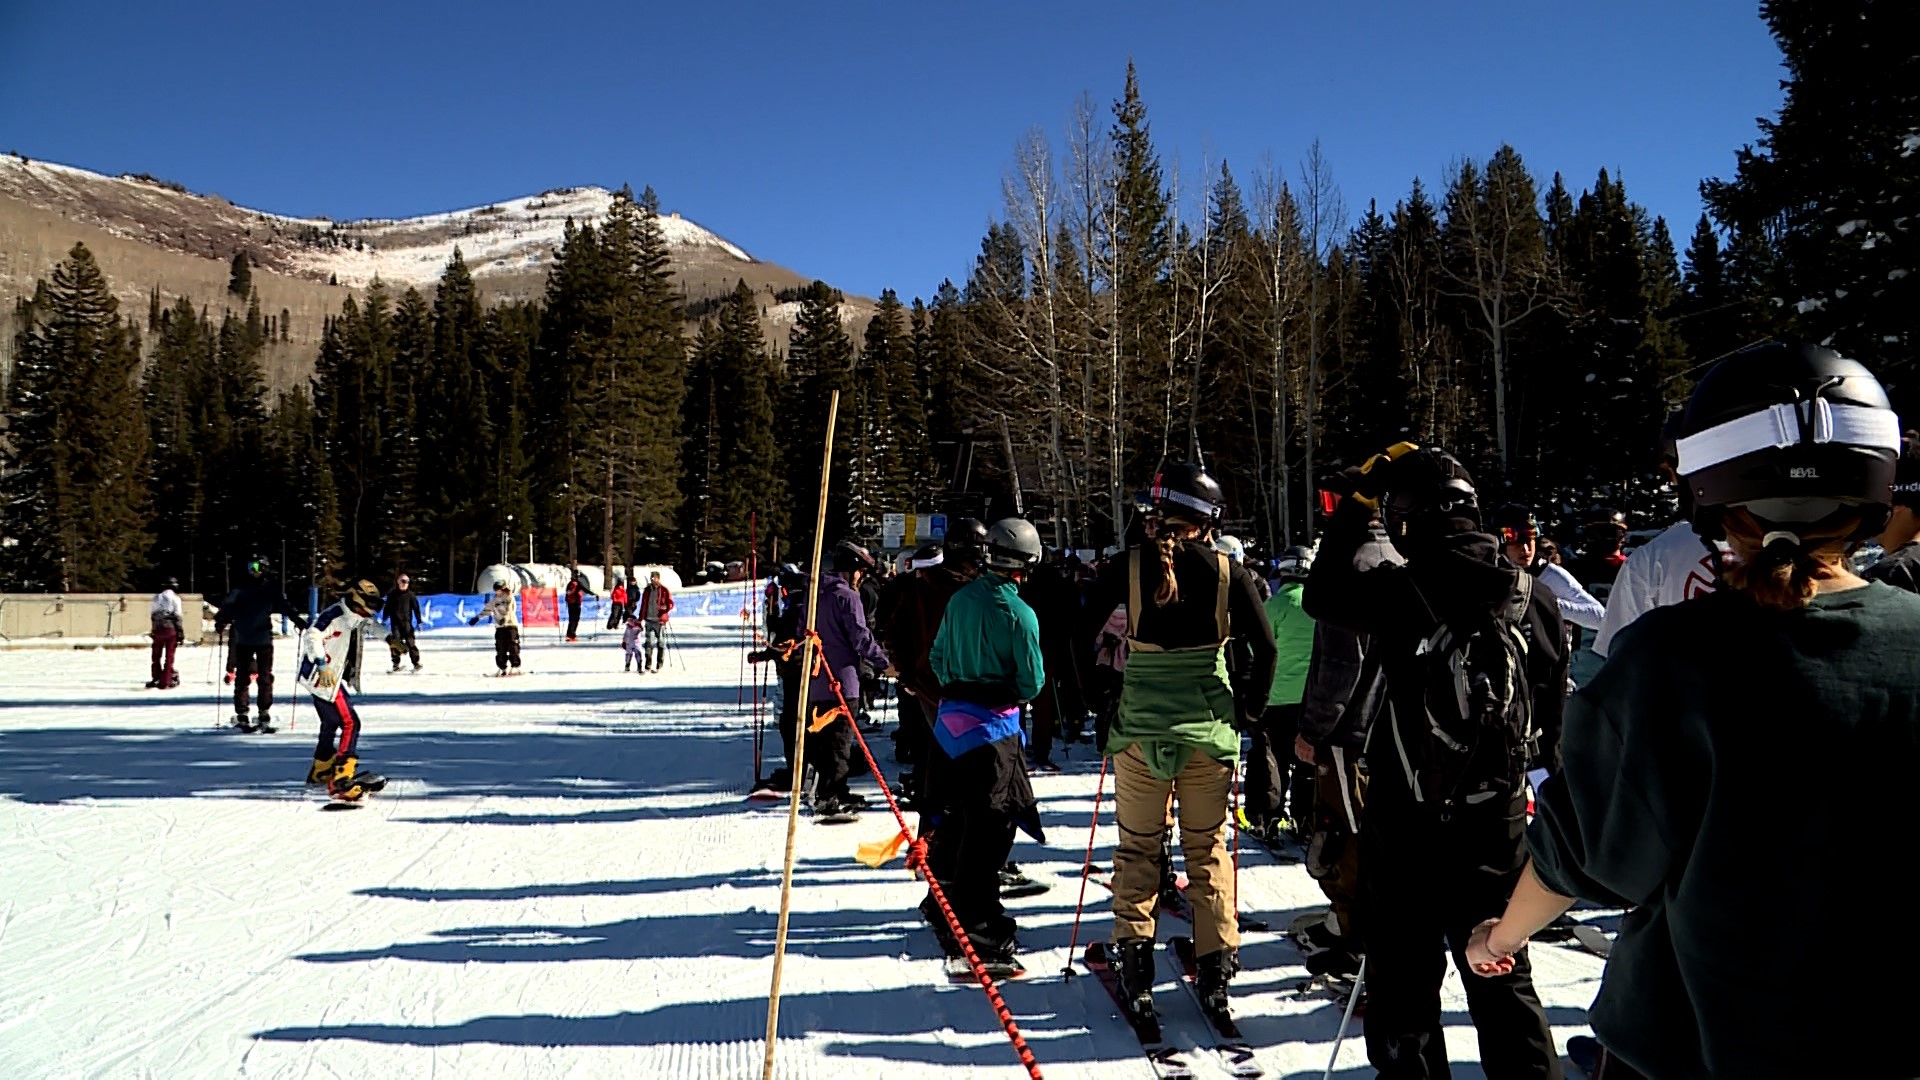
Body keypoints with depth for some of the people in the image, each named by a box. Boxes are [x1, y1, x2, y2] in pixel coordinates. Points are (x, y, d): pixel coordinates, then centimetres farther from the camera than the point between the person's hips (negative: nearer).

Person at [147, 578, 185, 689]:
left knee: (157, 655, 15)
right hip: (171, 629, -5)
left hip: (157, 629, 5)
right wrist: (181, 632, -4)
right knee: (169, 656, -1)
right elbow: (177, 616, -7)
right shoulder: (174, 597, -3)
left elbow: (151, 615, 14)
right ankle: (165, 682, -3)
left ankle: (156, 679, 22)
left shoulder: (156, 597, 12)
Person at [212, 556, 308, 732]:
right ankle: (241, 715, 10)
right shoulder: (240, 589, 5)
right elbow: (228, 606, -3)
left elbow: (284, 605, -4)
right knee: (242, 678, 4)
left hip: (264, 639, 0)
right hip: (243, 640, 0)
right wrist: (220, 620, -21)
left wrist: (297, 619, -19)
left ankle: (265, 715, 6)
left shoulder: (272, 590, 3)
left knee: (265, 678, 0)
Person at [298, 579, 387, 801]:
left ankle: (320, 771, 41)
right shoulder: (334, 615, -19)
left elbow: (370, 625, 33)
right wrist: (322, 665, -39)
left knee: (331, 723, 23)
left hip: (334, 679, 11)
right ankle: (341, 778, -22)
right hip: (322, 678, -11)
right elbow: (311, 636, -31)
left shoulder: (353, 617, 10)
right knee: (350, 723, -16)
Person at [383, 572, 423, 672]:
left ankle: (416, 663, -3)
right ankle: (396, 663, 3)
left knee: (410, 642, -6)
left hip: (407, 622, -1)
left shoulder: (410, 594, 6)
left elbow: (416, 608, 5)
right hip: (395, 623, 1)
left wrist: (419, 622, 1)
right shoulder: (392, 595, 9)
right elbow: (387, 608, 12)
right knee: (395, 642, -6)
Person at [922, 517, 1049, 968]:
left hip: (951, 717, 7)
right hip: (993, 727, -7)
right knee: (990, 825, -1)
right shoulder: (1020, 614, -16)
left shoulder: (960, 599, 4)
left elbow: (937, 657, 12)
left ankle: (944, 896, 36)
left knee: (957, 812, 21)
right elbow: (1032, 682, -12)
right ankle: (971, 923, 1)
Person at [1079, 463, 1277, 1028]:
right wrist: (1249, 708, 9)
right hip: (1210, 727, 1)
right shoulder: (1227, 572, -4)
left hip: (1139, 726, -1)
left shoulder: (1129, 565, -6)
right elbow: (1265, 648, -4)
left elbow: (1083, 636, -4)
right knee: (1209, 849, 14)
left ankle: (1135, 967, 12)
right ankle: (1216, 971, 17)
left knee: (1137, 849, 13)